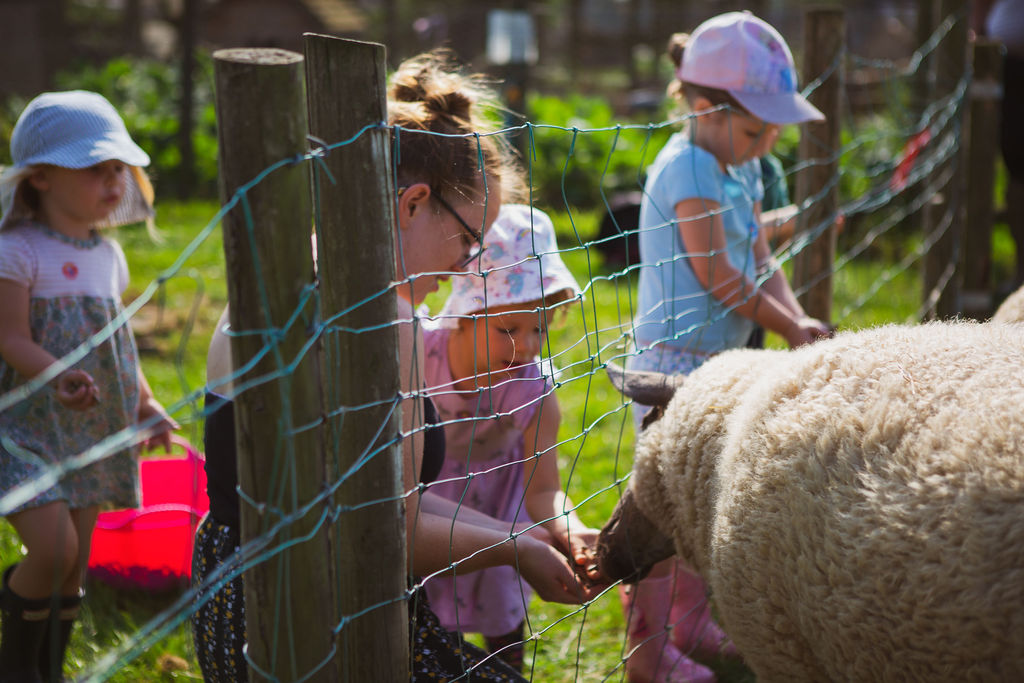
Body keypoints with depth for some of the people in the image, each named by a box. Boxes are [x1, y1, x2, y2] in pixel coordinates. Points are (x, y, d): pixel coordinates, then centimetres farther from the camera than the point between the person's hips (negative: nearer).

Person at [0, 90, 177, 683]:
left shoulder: (109, 256, 10)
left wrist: (145, 403, 15)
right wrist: (58, 377, -34)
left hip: (90, 430, 7)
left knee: (76, 562, 10)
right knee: (52, 548, -16)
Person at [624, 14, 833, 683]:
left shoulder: (740, 170, 10)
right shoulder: (686, 171, -19)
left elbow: (761, 261, 9)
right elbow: (720, 279, -18)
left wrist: (798, 318, -8)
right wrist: (791, 329, -8)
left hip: (717, 363, 9)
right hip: (674, 363, -9)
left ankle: (692, 625, 33)